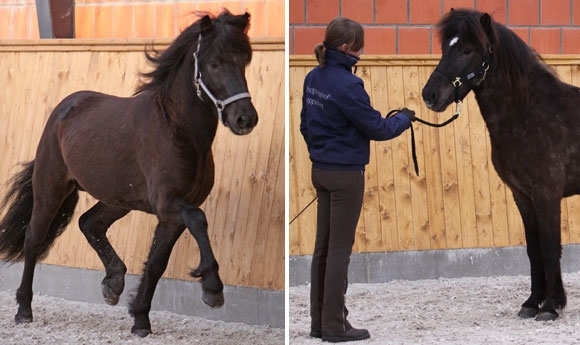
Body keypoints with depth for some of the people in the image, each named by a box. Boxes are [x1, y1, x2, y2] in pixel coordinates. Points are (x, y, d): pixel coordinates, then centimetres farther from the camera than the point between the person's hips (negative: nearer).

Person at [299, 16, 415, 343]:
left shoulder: (314, 78, 4)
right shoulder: (347, 84, -21)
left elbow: (306, 124, 14)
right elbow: (376, 128, -15)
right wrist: (404, 118, 2)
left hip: (321, 171, 8)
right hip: (346, 175, -8)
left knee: (323, 246, 12)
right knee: (340, 248, -1)